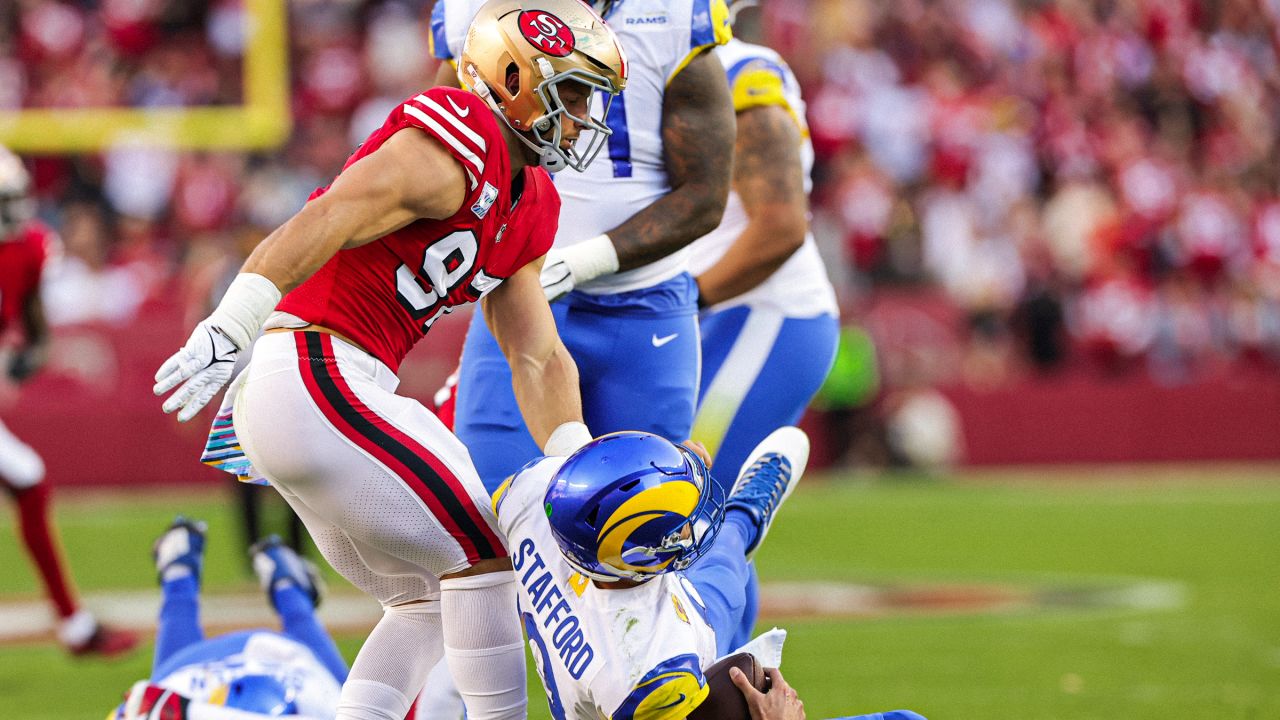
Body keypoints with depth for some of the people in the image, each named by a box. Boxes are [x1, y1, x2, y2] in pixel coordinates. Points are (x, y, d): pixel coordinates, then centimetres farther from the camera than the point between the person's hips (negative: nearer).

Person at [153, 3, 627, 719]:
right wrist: (226, 336, -33)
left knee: (427, 596, 16)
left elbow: (538, 358, 18)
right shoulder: (454, 153, -13)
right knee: (480, 554, -3)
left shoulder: (528, 209, 17)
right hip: (313, 378, -10)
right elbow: (319, 225, -24)